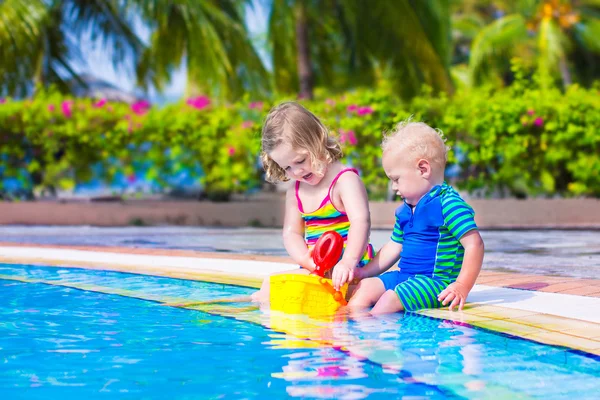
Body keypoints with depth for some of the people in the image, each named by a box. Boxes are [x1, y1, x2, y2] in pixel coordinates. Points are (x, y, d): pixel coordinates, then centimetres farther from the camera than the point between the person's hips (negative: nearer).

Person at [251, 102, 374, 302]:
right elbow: (291, 233, 10)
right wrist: (308, 261, -13)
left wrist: (348, 262, -43)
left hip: (348, 270, -8)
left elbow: (361, 222, -27)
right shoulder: (295, 191, 13)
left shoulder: (345, 180, -13)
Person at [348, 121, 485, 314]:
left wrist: (462, 287, -30)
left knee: (390, 299, -29)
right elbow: (394, 247, 27)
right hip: (405, 276, 10)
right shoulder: (405, 210, 15)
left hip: (438, 281, -10)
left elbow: (474, 244, -21)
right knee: (366, 287, -1)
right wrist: (364, 272, 22)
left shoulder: (448, 204, -15)